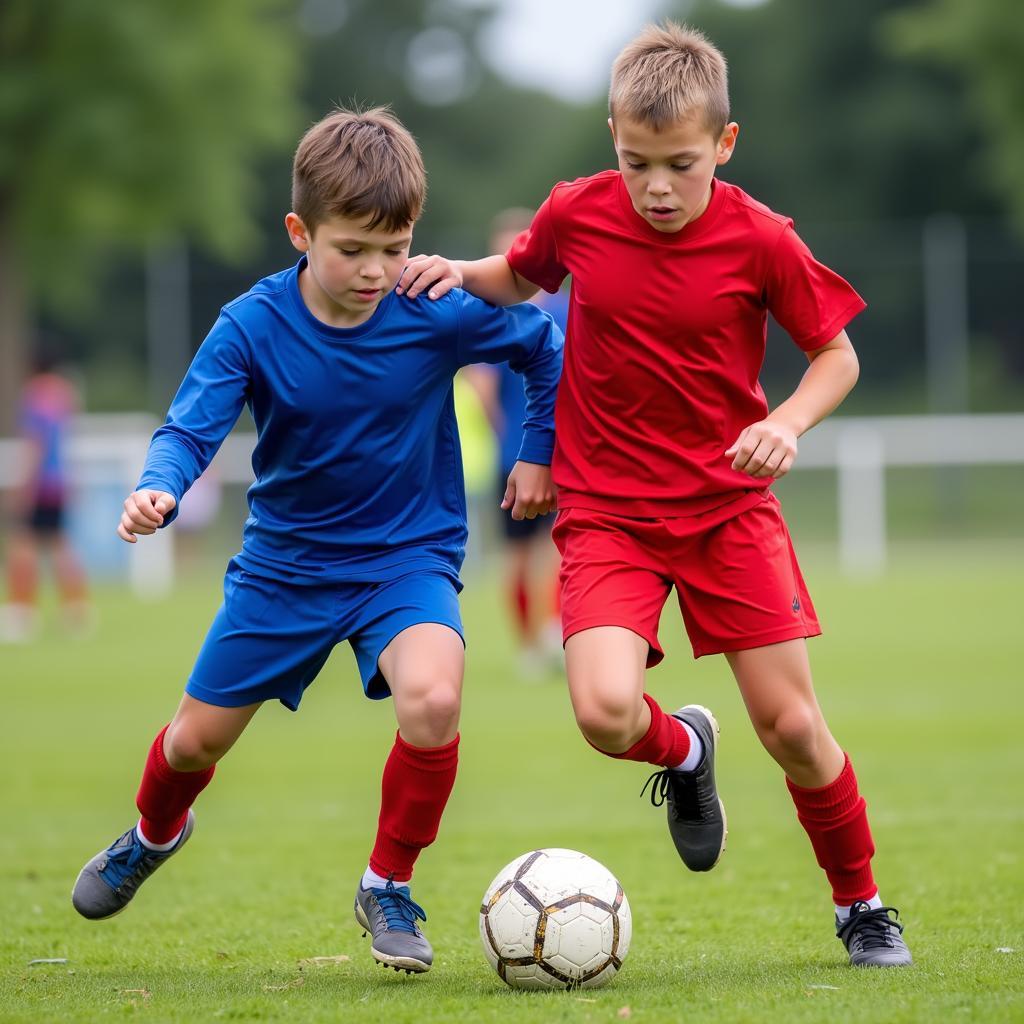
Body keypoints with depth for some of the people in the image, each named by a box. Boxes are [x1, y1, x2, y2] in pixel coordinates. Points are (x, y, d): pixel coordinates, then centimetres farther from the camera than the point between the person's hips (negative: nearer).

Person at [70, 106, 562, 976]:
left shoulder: (439, 314, -17)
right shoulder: (252, 326, -17)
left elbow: (545, 346, 1)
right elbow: (191, 428, -23)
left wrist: (539, 452, -1)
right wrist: (158, 488, -43)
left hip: (408, 557, -1)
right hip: (285, 564, 1)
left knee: (433, 699, -30)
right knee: (197, 739, 12)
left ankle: (390, 887, -6)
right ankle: (154, 837, 51)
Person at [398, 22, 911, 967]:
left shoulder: (758, 240, -11)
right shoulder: (578, 215, -5)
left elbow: (837, 355, 1)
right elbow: (518, 278, 17)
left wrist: (787, 424, -17)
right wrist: (458, 273, -3)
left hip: (730, 504, -1)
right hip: (608, 512, 1)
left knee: (791, 724, -2)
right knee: (606, 711, -22)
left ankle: (862, 906, 22)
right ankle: (683, 750, 15)